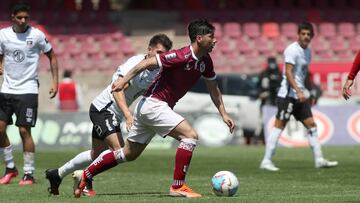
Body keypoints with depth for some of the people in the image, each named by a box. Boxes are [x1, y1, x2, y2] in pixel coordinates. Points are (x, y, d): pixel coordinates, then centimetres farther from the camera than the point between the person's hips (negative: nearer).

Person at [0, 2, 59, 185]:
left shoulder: (36, 35, -5)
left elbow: (52, 56, 6)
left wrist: (55, 81, 0)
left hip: (28, 89, -4)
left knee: (24, 130, -9)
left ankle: (29, 174, 0)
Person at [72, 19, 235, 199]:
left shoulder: (205, 62, 5)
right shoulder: (181, 57, -21)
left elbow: (213, 89, 18)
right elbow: (147, 63, -19)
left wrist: (223, 114, 14)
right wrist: (124, 80, -20)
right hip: (153, 104, -9)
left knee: (129, 154, 16)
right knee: (190, 135, -18)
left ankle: (85, 175, 24)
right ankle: (178, 186, -14)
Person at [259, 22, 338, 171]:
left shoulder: (307, 51, 15)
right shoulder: (292, 50, -12)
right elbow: (288, 73, -20)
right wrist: (298, 91, -28)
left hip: (300, 96, 9)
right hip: (288, 95, -9)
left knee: (311, 124, 8)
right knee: (279, 126, -9)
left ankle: (319, 160, 12)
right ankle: (266, 161, -8)